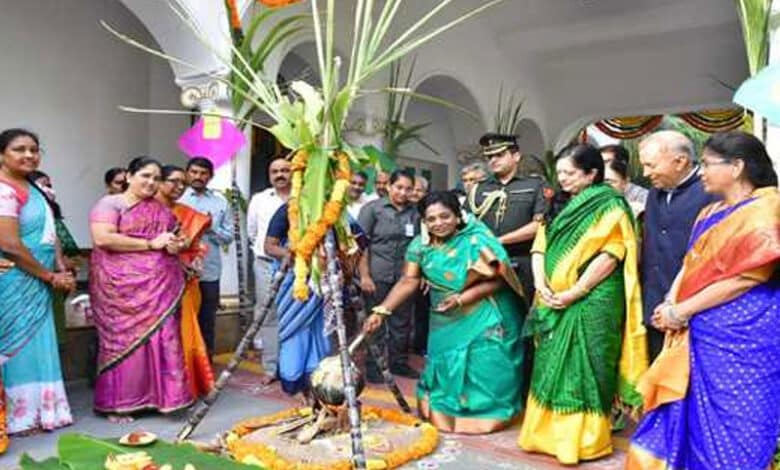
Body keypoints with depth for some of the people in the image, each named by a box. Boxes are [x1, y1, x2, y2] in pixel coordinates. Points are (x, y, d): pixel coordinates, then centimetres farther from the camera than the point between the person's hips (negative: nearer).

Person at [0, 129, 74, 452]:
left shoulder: (32, 189, 14)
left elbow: (47, 235, 17)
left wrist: (60, 270, 4)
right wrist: (51, 277, -12)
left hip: (36, 284, 9)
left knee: (35, 344, 14)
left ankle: (36, 411, 25)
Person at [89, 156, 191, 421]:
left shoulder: (161, 210, 17)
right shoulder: (110, 204, -1)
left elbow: (174, 238, 26)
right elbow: (103, 239, -16)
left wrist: (176, 246, 0)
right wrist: (151, 244, -15)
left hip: (160, 287, 5)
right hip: (123, 287, -5)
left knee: (161, 339, 2)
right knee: (124, 340, 0)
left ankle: (157, 396, 12)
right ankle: (118, 403, 11)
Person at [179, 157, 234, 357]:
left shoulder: (220, 202, 8)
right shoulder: (177, 200, 3)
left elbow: (228, 236, 4)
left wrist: (212, 228, -12)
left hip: (210, 271, 2)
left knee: (207, 321, 11)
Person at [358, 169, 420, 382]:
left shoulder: (414, 213, 9)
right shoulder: (372, 208, -2)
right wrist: (364, 275, -11)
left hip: (404, 276, 4)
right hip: (377, 275, -4)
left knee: (402, 322, 10)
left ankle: (399, 362, 25)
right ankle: (373, 366, 15)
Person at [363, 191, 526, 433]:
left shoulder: (477, 239, -19)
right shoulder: (420, 245, -8)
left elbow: (498, 279, -18)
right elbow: (408, 281, -13)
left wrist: (461, 298, -27)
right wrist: (382, 310, -25)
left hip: (484, 317, -3)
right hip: (447, 321, 4)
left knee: (484, 367, 1)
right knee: (446, 366, 14)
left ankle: (487, 413, 25)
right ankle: (444, 411, 36)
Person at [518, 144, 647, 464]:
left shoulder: (609, 205, -5)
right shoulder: (562, 205, 14)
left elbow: (610, 255, -15)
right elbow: (540, 246, 10)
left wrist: (574, 292, -18)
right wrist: (541, 284, -7)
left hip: (591, 301, -7)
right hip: (554, 301, 7)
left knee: (582, 368, -2)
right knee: (551, 366, 10)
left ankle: (583, 440, 11)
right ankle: (550, 433, 22)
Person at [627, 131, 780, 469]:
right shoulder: (709, 214, 15)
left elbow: (746, 278, -17)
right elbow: (690, 265, 13)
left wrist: (682, 310, -13)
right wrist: (670, 304, -5)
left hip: (742, 335, -7)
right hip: (701, 334, 8)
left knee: (733, 426, 3)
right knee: (694, 418, 13)